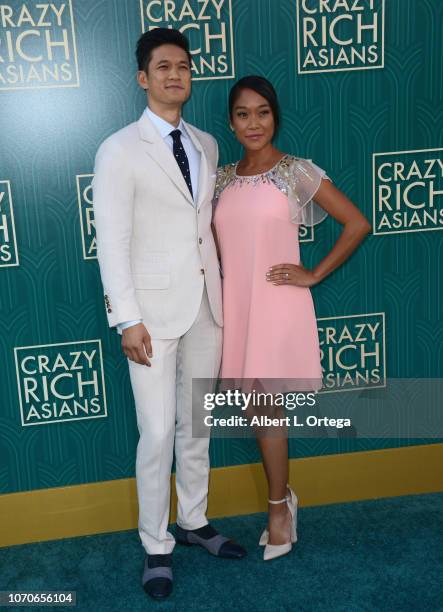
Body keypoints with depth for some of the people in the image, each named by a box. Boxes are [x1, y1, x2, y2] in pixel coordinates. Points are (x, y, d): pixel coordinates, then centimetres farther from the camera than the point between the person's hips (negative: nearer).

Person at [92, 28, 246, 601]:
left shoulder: (206, 145, 11)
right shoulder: (120, 150, -7)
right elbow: (112, 242, -11)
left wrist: (222, 289, 11)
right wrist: (128, 320, -15)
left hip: (205, 306, 5)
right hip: (154, 311, -5)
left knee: (196, 425, 15)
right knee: (158, 434, -1)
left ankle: (194, 522, 33)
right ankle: (156, 546, 19)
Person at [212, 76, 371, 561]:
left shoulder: (297, 171, -5)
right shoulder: (223, 178, 9)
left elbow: (357, 224, -4)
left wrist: (314, 274, -6)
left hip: (276, 303, -4)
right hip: (235, 303, 5)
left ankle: (278, 507, 20)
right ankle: (283, 497, 31)